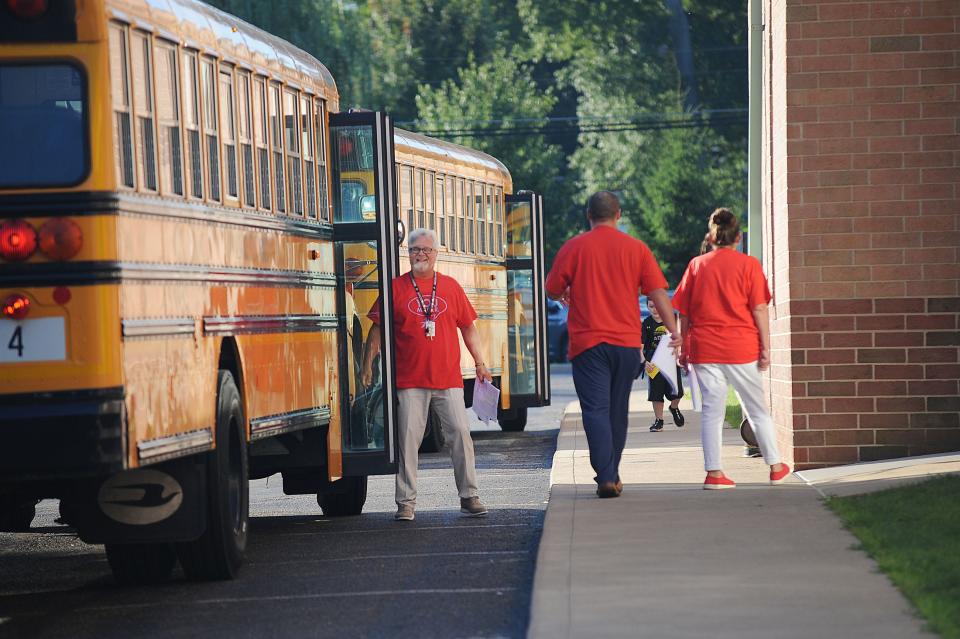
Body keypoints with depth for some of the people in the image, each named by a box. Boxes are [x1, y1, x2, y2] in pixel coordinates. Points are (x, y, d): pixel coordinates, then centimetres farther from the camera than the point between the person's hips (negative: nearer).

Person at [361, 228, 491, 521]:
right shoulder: (396, 287, 5)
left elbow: (468, 328, 15)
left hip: (448, 380, 2)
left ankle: (469, 497, 9)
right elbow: (377, 328, 6)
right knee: (408, 437, -4)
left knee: (460, 433, -2)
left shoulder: (450, 286, 10)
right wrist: (367, 365, -1)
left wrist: (480, 364, 11)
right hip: (410, 381, -1)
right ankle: (406, 502, 3)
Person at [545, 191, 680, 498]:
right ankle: (613, 475, 24)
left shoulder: (574, 248, -1)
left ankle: (605, 478, -20)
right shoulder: (636, 248, 3)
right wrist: (673, 329, 3)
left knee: (596, 410, -6)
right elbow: (658, 292, -1)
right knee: (618, 411, 15)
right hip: (626, 342, 3)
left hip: (588, 342, -3)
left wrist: (567, 295, 30)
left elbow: (553, 290, 8)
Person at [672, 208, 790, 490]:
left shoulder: (696, 265, 5)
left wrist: (683, 348, 13)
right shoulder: (748, 265, -1)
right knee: (757, 409, 11)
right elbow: (759, 309, -5)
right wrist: (765, 348, -2)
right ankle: (775, 466, 18)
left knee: (712, 411, 4)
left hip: (704, 350, 1)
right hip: (741, 349, -1)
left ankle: (714, 472, -2)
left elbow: (684, 313, 6)